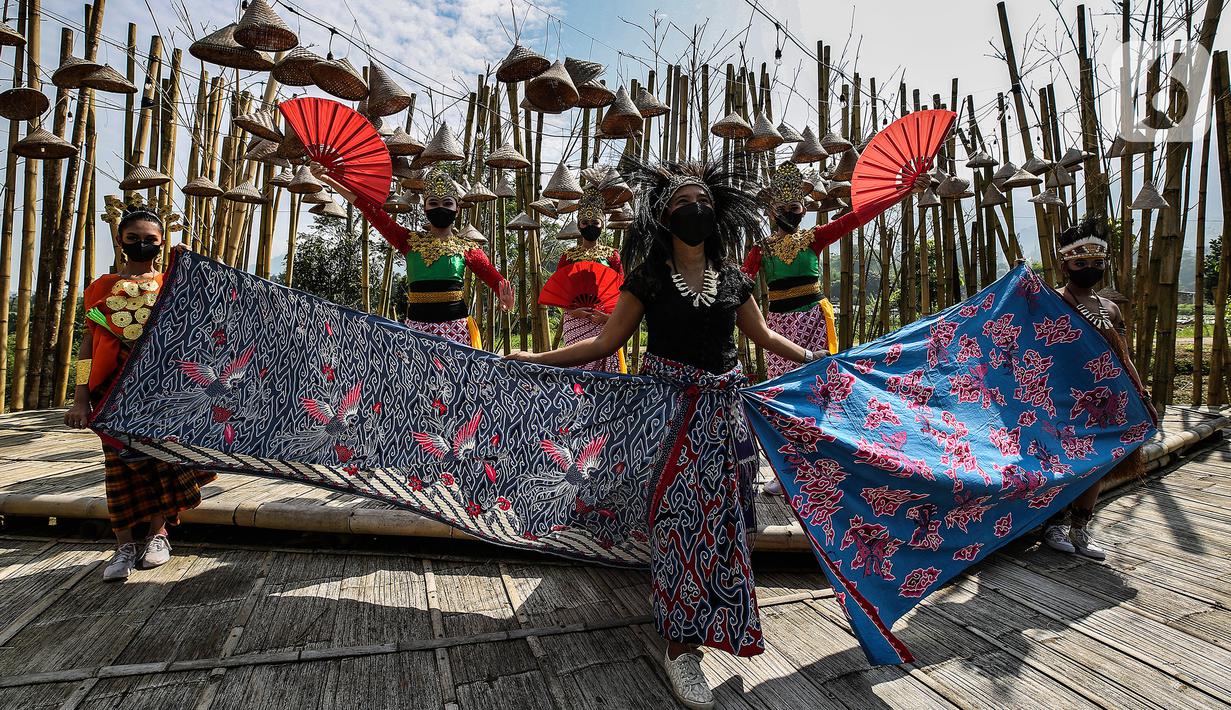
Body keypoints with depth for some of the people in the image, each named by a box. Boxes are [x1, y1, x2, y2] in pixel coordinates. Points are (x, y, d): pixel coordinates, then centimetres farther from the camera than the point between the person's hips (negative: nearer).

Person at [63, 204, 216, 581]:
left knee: (164, 458, 2)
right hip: (115, 389, 1)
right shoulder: (102, 287, 11)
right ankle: (124, 545, 13)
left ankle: (158, 533, 18)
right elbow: (88, 344, 7)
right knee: (120, 464, 3)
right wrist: (81, 399, 1)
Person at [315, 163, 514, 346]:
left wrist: (505, 300, -26)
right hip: (416, 325, 2)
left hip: (455, 327, -2)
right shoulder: (411, 241, 10)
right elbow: (371, 209, 8)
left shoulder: (466, 249, 5)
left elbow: (495, 278, -3)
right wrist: (328, 179, 6)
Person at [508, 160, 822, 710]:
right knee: (680, 517, -5)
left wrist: (814, 358, 20)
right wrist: (538, 358, -9)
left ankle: (705, 624, 34)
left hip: (720, 411, 4)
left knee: (719, 515, 11)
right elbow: (606, 341, -2)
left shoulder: (732, 279, 9)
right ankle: (680, 646, 9)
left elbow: (763, 335, 21)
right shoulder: (649, 277, -1)